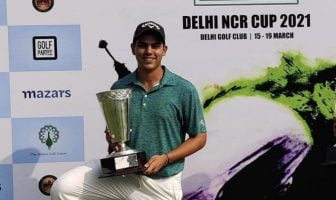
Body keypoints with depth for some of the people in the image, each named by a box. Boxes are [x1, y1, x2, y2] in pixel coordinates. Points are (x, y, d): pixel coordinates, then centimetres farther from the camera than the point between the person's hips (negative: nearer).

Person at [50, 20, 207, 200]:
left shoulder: (183, 90, -7)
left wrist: (165, 159, -15)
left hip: (161, 183, -2)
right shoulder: (119, 88, 3)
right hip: (121, 172, 3)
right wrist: (112, 140, -9)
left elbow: (199, 138, -2)